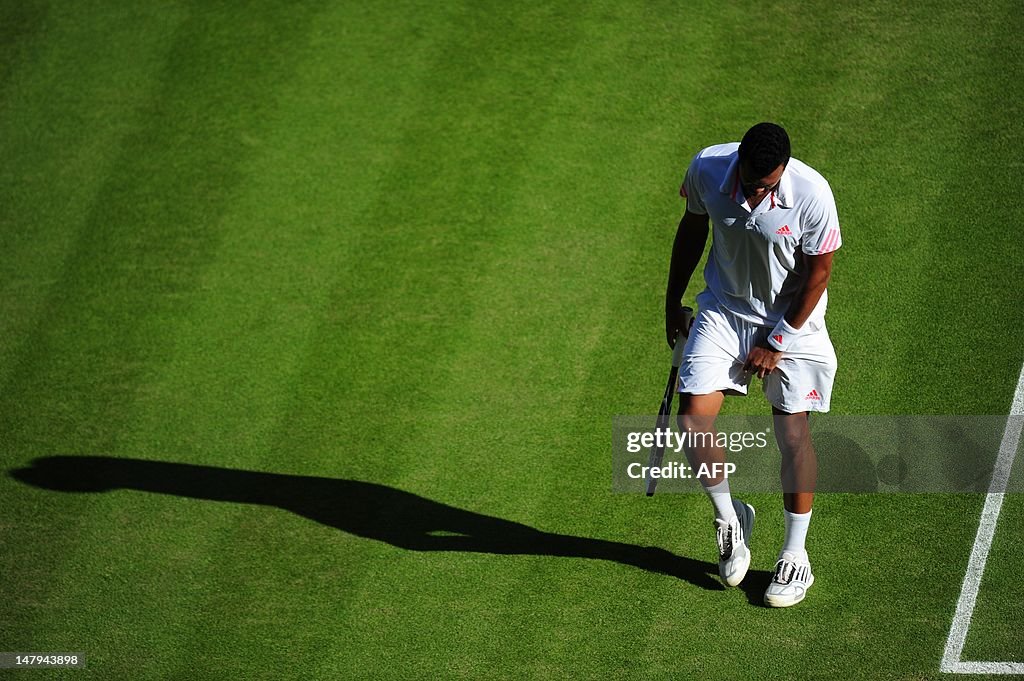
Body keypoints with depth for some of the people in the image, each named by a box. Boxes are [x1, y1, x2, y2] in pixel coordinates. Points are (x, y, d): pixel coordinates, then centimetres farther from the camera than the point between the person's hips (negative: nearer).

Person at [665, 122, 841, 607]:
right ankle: (728, 517, 17)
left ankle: (795, 556, 13)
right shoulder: (707, 168, -17)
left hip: (792, 320, -2)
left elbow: (818, 274, -14)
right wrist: (673, 301, 11)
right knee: (693, 421, -10)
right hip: (723, 309, 3)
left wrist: (778, 341, -10)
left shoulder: (811, 193, -26)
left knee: (792, 433, -3)